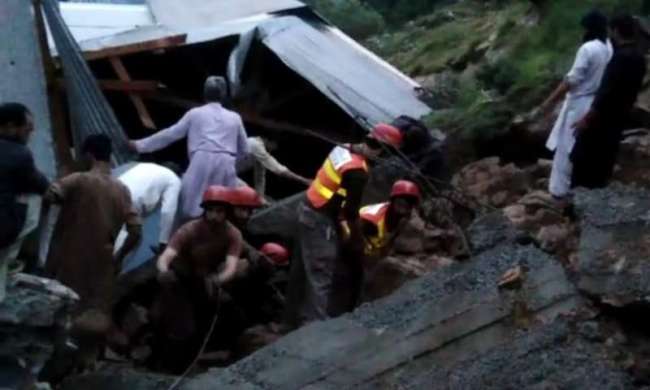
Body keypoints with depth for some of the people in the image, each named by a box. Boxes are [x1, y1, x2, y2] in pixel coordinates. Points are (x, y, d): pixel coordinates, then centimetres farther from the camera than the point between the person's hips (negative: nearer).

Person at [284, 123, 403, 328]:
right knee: (320, 277, -6)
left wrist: (340, 218, 15)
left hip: (307, 211, 10)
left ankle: (294, 317, 28)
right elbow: (351, 209, -16)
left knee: (302, 270, 17)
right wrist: (356, 235, 0)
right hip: (321, 221, -10)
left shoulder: (344, 150, 4)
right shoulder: (357, 171, -23)